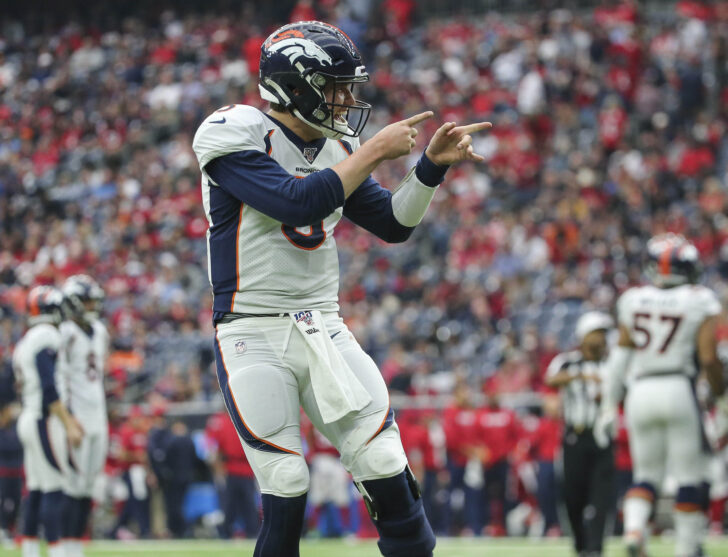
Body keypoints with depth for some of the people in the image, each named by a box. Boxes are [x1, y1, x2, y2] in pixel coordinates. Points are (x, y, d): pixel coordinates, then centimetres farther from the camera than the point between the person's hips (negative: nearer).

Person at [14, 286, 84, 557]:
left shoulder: (25, 341, 16)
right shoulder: (47, 337, -13)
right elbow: (49, 387, -19)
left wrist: (68, 419, 24)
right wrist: (68, 425, -18)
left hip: (28, 420, 9)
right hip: (45, 421, -9)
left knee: (36, 490, 11)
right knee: (54, 490, -8)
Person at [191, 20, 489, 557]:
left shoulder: (337, 147, 11)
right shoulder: (234, 135, -10)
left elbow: (394, 224, 15)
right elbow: (296, 203, -24)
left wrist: (433, 164, 2)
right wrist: (374, 152, -18)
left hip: (323, 329, 5)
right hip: (254, 335, -5)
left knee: (388, 472, -6)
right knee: (287, 491, -10)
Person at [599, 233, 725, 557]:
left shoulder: (633, 300, 6)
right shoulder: (700, 302, -4)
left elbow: (621, 352, 7)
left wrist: (611, 402, 13)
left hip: (641, 392, 3)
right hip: (678, 390, -3)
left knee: (646, 474, 13)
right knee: (689, 478, 7)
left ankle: (633, 529, -11)